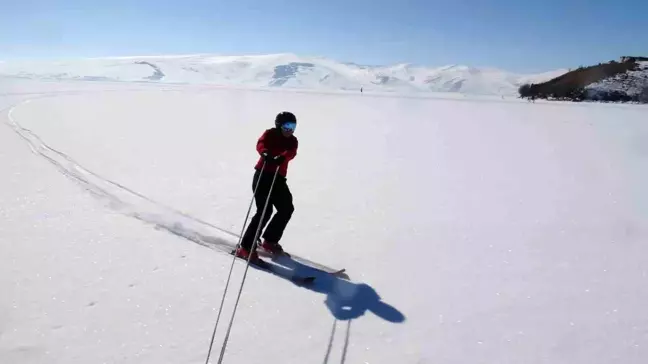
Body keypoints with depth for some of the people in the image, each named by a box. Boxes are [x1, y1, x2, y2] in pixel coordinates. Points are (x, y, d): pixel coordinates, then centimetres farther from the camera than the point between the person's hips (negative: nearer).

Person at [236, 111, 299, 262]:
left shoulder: (292, 140, 8)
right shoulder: (270, 134, -2)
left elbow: (291, 152, -15)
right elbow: (260, 144, -23)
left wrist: (282, 157, -38)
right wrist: (265, 153, -47)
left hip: (278, 178, 6)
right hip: (263, 176, -6)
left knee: (287, 209, 7)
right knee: (264, 211, -16)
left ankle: (269, 241, 24)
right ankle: (245, 247, -10)